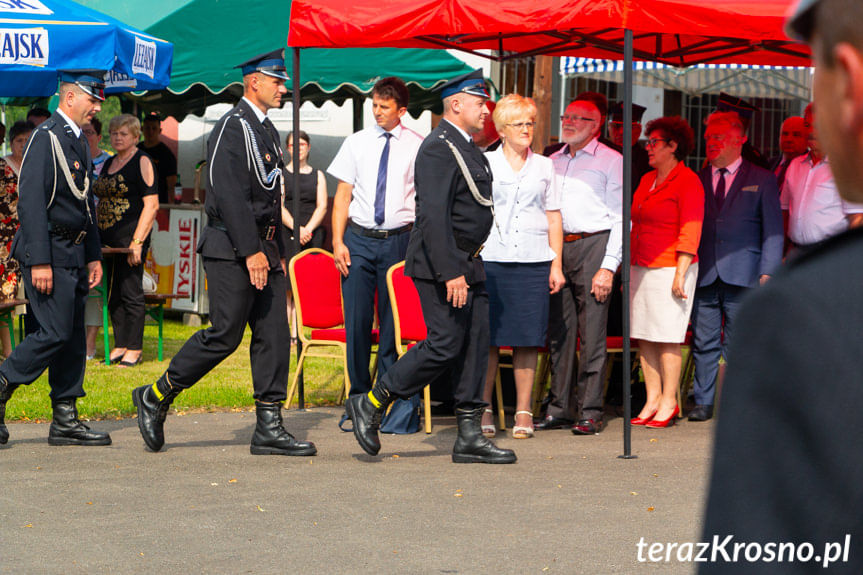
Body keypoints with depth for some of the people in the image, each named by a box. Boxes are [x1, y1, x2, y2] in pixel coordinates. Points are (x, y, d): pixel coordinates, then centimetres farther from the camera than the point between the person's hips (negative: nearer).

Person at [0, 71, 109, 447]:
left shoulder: (79, 142, 16)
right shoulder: (46, 138, -13)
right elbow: (31, 201, -19)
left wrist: (93, 256, 18)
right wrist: (39, 262, -22)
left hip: (74, 254, 9)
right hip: (49, 252, -9)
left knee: (73, 336, 7)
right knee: (56, 332, -13)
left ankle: (66, 421, 9)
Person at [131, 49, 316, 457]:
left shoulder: (267, 130, 18)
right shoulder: (234, 127, -12)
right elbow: (230, 195, -19)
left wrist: (278, 252, 19)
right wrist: (251, 252, -22)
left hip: (263, 248, 9)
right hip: (233, 249, -9)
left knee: (274, 334, 3)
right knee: (225, 335, -8)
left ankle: (269, 428, 4)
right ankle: (155, 398, 8)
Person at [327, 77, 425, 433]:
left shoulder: (417, 147, 2)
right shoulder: (357, 143, 8)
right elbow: (343, 195, 8)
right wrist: (338, 242, -1)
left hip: (399, 239, -1)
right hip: (359, 238, 1)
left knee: (394, 322, 1)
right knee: (357, 321, 0)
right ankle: (359, 400, 10)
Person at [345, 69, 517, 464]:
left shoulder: (466, 149, 18)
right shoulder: (438, 149, -15)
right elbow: (433, 216, -23)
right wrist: (451, 273, -27)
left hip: (467, 264, 10)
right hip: (441, 266, -10)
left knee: (474, 346, 6)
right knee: (445, 345, -11)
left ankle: (470, 437, 7)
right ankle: (370, 405, 0)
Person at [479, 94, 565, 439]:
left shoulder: (543, 167, 14)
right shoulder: (484, 164, 8)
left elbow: (553, 217, 14)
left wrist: (556, 264, 7)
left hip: (534, 261, 2)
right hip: (491, 259, -1)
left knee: (527, 338, -1)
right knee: (488, 337, -4)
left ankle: (523, 412, 5)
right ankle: (483, 410, 4)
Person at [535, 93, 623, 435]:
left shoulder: (611, 161, 3)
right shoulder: (552, 161, 20)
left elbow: (620, 218, -1)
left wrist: (609, 266, -10)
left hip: (593, 244, -5)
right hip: (556, 249, 5)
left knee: (592, 334, -7)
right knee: (559, 332, 4)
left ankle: (590, 412, -4)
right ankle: (560, 409, 10)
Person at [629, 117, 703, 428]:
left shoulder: (687, 181, -6)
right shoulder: (647, 180, 17)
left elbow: (690, 232, -11)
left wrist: (680, 274, -16)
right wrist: (629, 268, 16)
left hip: (669, 269, -7)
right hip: (642, 269, 8)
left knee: (667, 338, -6)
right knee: (644, 337, 4)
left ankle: (668, 403, -1)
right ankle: (652, 400, 8)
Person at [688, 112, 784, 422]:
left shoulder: (761, 180, 8)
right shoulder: (697, 180, 14)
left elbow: (773, 231, 5)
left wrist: (766, 273, -6)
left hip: (742, 276, -2)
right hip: (703, 276, 2)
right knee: (704, 344, 2)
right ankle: (703, 402, 10)